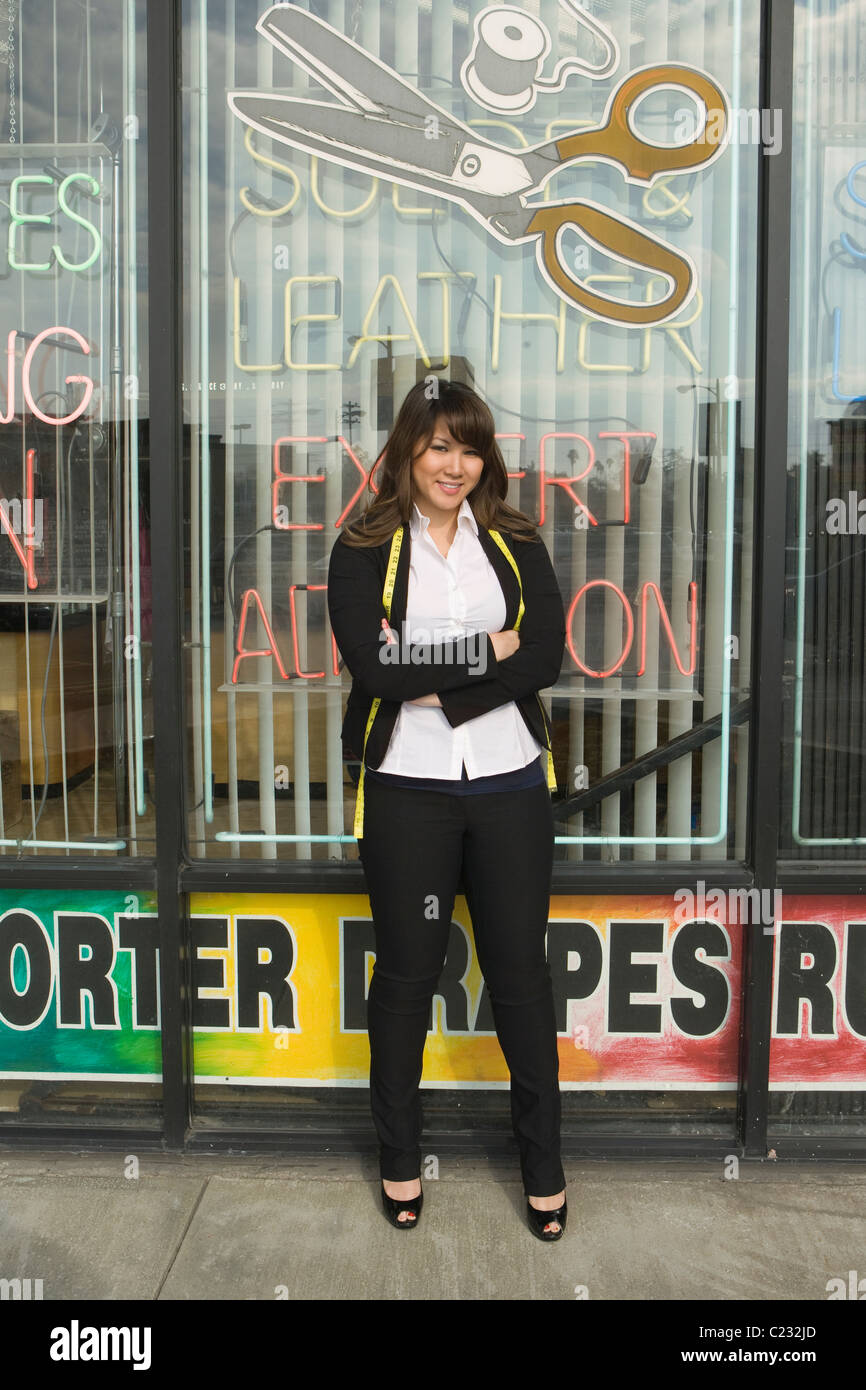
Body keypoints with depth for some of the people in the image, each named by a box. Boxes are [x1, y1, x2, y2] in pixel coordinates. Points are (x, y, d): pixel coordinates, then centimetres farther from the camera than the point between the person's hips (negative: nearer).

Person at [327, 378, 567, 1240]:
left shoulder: (516, 545, 6)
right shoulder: (363, 551, 0)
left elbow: (546, 657, -8)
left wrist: (438, 687, -17)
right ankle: (399, 1159, 30)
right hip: (408, 791, -1)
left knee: (520, 971, 9)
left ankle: (543, 1164, 26)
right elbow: (373, 664, -15)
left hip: (510, 786, 2)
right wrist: (487, 652, -12)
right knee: (406, 973, 11)